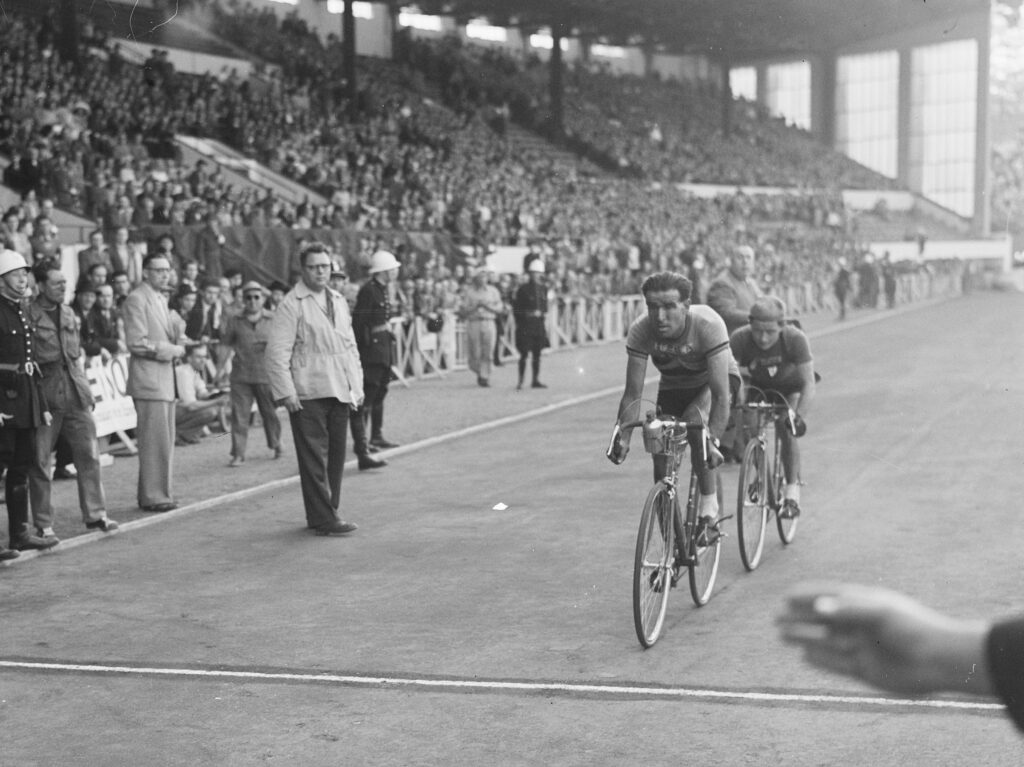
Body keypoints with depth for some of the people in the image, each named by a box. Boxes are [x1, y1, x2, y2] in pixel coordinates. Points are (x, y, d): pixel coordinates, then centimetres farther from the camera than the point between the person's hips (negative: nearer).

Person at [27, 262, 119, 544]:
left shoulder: (68, 313, 13)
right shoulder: (28, 315, -7)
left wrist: (79, 370, 13)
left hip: (75, 392, 6)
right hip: (44, 395, -6)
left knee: (88, 454, 5)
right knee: (40, 462, 2)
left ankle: (95, 514, 13)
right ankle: (43, 525, 10)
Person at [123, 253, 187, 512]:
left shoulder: (161, 298, 19)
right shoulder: (136, 300, -10)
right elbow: (137, 343, -17)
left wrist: (178, 342, 4)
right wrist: (172, 350, -11)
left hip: (165, 379, 9)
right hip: (148, 380, -9)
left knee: (165, 441, 11)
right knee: (155, 442, -8)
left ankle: (158, 493, 17)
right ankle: (153, 497, -3)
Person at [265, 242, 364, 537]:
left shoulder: (339, 301, 17)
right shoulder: (291, 305, -6)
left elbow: (351, 346, 22)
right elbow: (277, 352, -11)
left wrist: (357, 384, 16)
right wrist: (285, 392, -16)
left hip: (340, 392, 7)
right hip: (308, 394, -7)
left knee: (336, 455, 10)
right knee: (314, 458, -5)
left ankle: (327, 512, 21)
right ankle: (323, 520, -2)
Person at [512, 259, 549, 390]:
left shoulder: (543, 289, 10)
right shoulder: (523, 289, -6)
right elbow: (516, 308, -4)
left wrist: (545, 319, 12)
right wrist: (528, 313, -11)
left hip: (539, 325, 5)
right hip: (526, 325, -5)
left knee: (537, 354, 8)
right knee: (524, 354, -6)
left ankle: (536, 380, 14)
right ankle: (520, 382, -2)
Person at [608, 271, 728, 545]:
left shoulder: (708, 325, -37)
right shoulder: (640, 331, -28)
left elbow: (721, 393, -40)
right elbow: (633, 393, -24)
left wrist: (712, 442, -51)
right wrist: (623, 438, -38)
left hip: (710, 383, -3)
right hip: (672, 387, 4)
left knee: (695, 422, -34)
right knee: (662, 459, -6)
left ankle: (710, 513, -21)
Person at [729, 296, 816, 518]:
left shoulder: (795, 339, -35)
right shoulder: (740, 339, -32)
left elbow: (809, 384, -36)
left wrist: (799, 416, -49)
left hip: (791, 386, -2)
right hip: (759, 385, 2)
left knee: (787, 431, -22)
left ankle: (792, 493, -12)